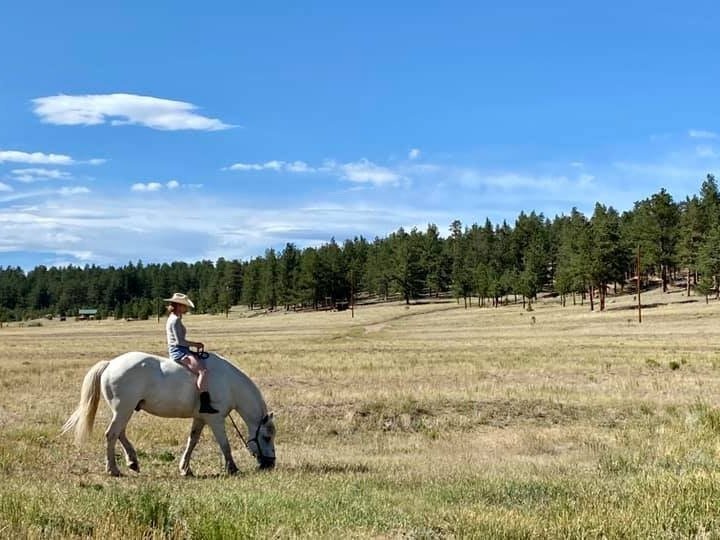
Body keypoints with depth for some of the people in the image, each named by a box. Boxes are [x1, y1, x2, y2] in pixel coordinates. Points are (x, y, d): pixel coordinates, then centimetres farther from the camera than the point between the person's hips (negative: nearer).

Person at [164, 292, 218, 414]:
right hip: (178, 352, -11)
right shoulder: (175, 320, -13)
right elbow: (180, 341, -19)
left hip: (182, 351, 11)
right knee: (203, 369, -26)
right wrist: (195, 344, -9)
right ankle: (204, 404, -36)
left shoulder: (174, 319, 19)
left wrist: (194, 344, 13)